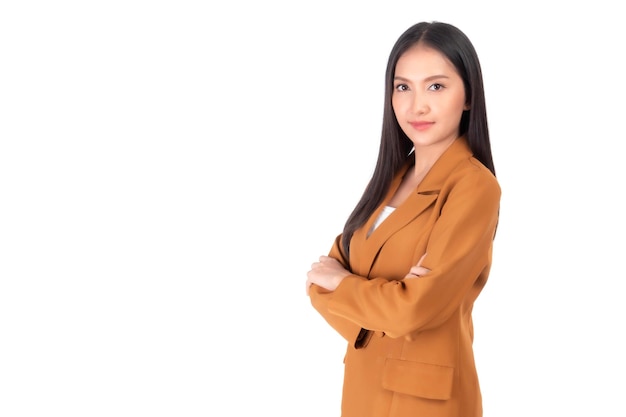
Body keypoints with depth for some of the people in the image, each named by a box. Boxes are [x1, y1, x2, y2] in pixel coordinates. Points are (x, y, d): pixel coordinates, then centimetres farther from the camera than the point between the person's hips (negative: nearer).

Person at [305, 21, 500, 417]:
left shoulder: (474, 186, -17)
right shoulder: (392, 178, 7)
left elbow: (416, 308, -24)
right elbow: (326, 277, 1)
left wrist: (339, 281, -8)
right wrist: (380, 297, -19)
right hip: (364, 383, 7)